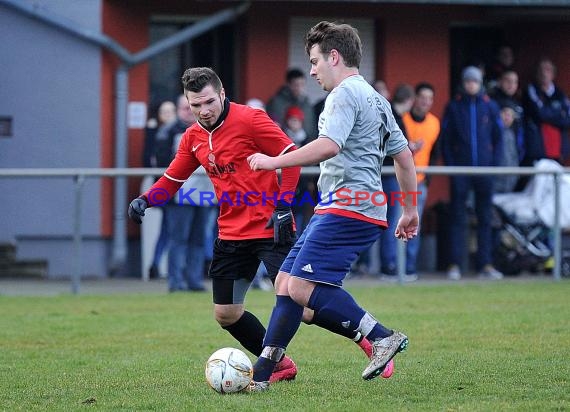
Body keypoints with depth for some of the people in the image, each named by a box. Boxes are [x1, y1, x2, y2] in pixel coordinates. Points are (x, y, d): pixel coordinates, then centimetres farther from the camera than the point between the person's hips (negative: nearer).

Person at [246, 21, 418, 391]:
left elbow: (330, 145, -26)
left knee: (302, 287, -18)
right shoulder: (376, 99, 23)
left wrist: (275, 162, -20)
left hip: (347, 208, -11)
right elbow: (404, 154, 27)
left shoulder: (345, 94, -9)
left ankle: (381, 336, -16)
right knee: (286, 282, 8)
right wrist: (410, 210, 30)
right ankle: (261, 373, 7)